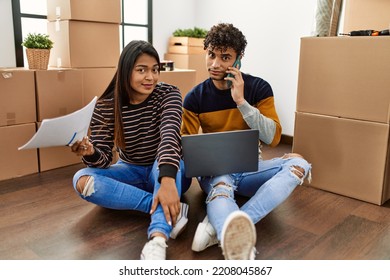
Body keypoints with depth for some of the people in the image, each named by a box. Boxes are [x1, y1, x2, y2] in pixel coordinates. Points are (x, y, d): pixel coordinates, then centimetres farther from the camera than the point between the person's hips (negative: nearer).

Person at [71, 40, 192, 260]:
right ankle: (172, 209, -33)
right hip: (131, 172, 2)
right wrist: (90, 153, -38)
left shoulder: (168, 94, -16)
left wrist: (167, 180, -52)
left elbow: (169, 134, -35)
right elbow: (103, 160, -13)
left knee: (163, 160, -36)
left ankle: (158, 238, -53)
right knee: (82, 180, -25)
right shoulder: (106, 106, -11)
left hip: (168, 173, -2)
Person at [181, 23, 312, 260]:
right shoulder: (195, 97, -3)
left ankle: (218, 226, -43)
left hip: (249, 168, 2)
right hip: (214, 169, -1)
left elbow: (273, 138, -12)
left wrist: (241, 101, -23)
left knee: (298, 164, -28)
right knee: (220, 187, -38)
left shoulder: (258, 87, -4)